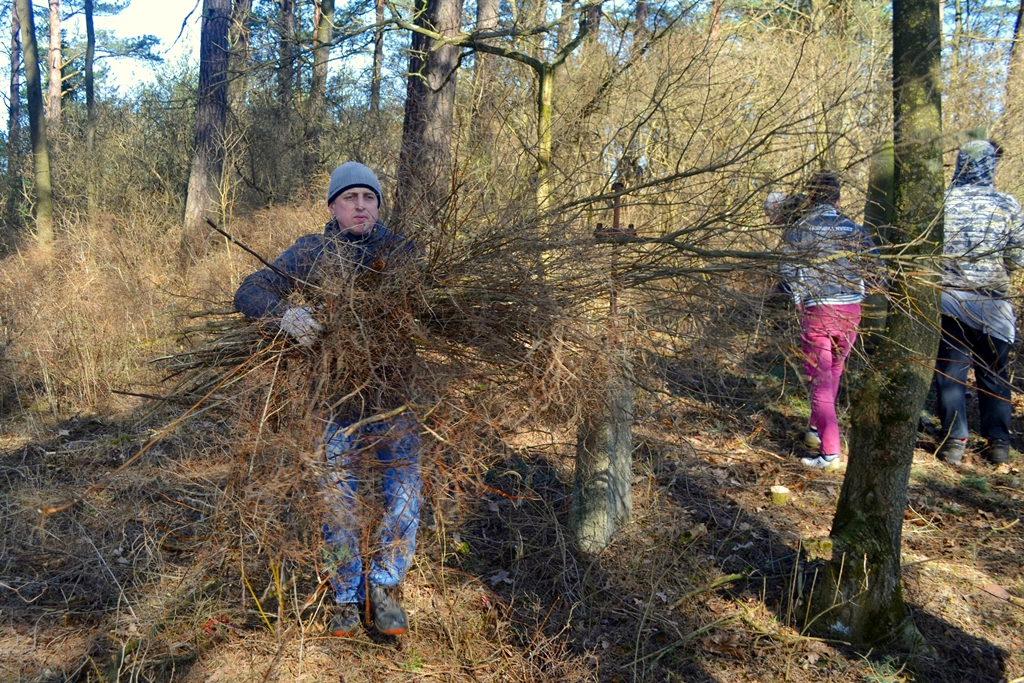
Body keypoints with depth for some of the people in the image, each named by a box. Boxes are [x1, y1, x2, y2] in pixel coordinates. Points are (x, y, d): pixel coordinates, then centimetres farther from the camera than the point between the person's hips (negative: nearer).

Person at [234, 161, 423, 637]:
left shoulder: (401, 251, 6)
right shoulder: (311, 253, 2)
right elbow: (250, 293, -4)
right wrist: (285, 315, -26)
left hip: (396, 388, 1)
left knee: (405, 485, 0)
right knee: (337, 493, 5)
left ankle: (383, 587, 18)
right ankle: (347, 598, 22)